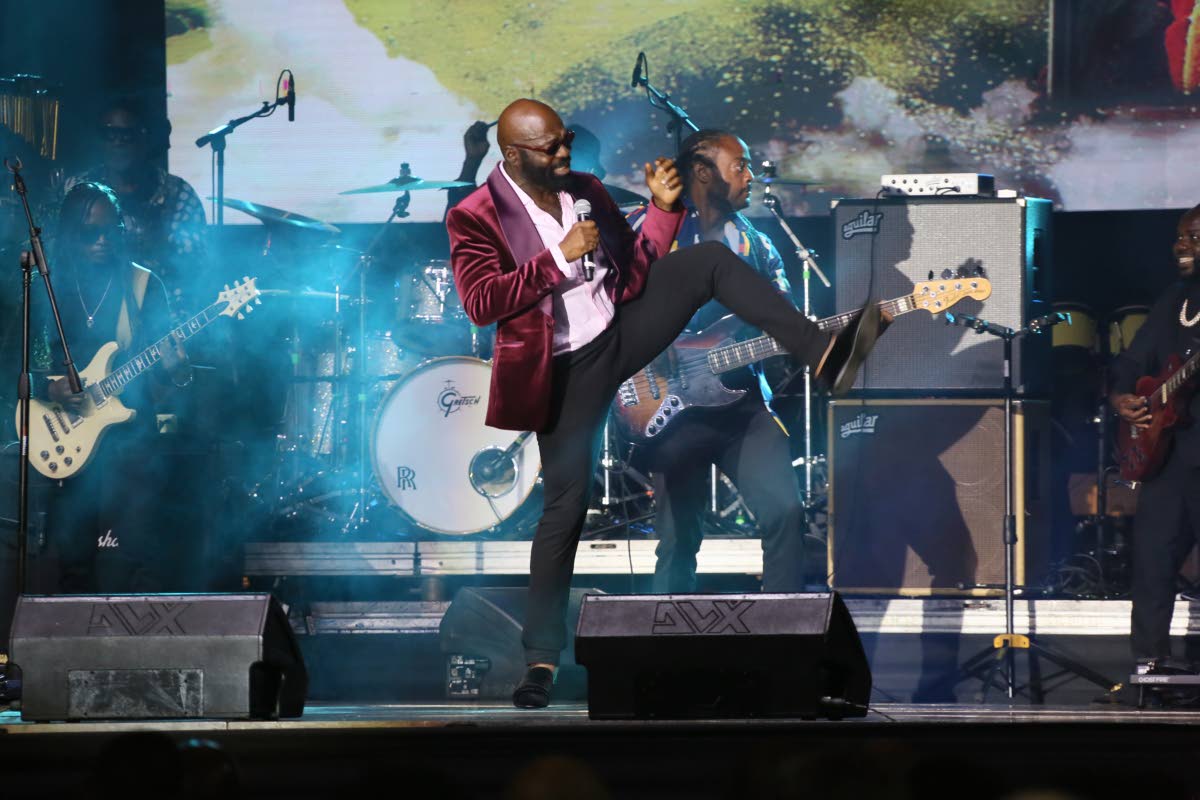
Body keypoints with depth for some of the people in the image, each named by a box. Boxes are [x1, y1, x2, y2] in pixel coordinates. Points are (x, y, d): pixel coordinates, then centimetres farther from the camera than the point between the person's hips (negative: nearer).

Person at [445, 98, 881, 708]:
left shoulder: (585, 190, 10)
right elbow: (480, 303, -19)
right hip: (566, 367, -5)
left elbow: (636, 264, 13)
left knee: (709, 260, -13)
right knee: (565, 502, -9)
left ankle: (823, 357, -24)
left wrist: (664, 207, -4)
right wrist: (559, 256, -22)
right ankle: (542, 656, 1)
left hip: (623, 326, 5)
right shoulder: (476, 217, -9)